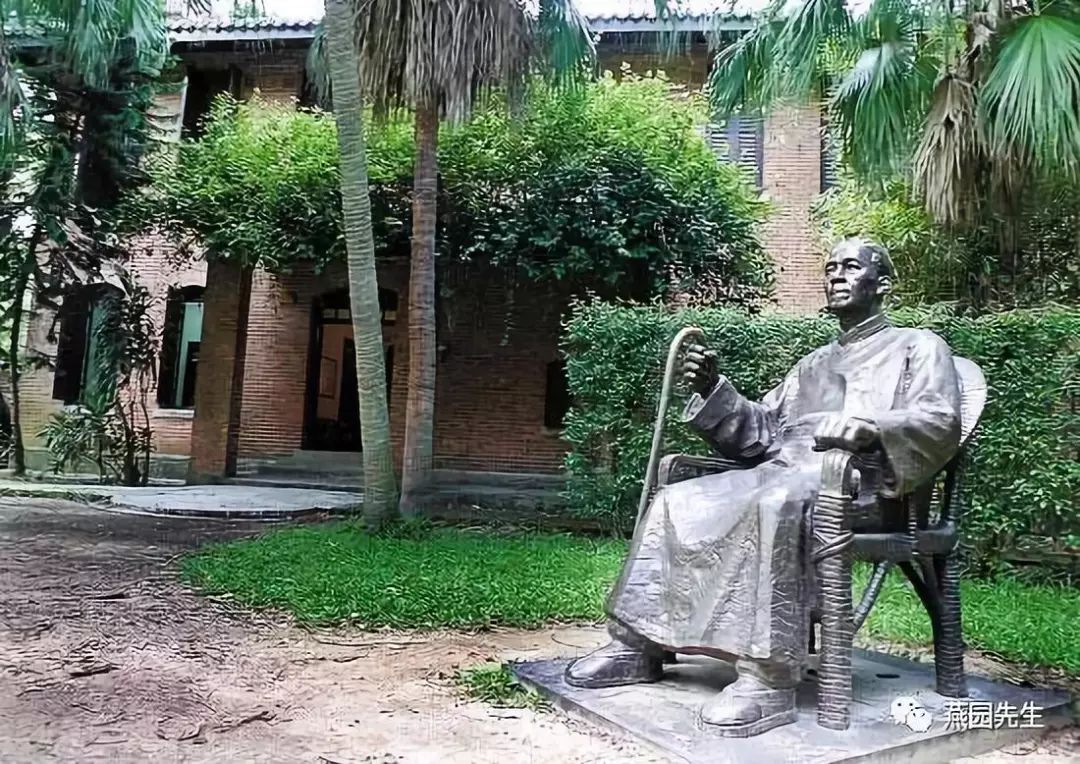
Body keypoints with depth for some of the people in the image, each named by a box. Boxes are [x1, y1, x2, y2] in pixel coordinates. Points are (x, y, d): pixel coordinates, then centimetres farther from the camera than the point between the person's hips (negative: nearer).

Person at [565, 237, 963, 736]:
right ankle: (637, 643, -10)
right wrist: (712, 390, 7)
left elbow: (940, 422, -4)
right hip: (780, 471, 7)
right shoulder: (813, 362, 33)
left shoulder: (918, 345, 15)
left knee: (774, 506, -39)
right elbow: (761, 431, 23)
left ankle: (768, 678, -38)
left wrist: (869, 427, -25)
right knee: (674, 503, -12)